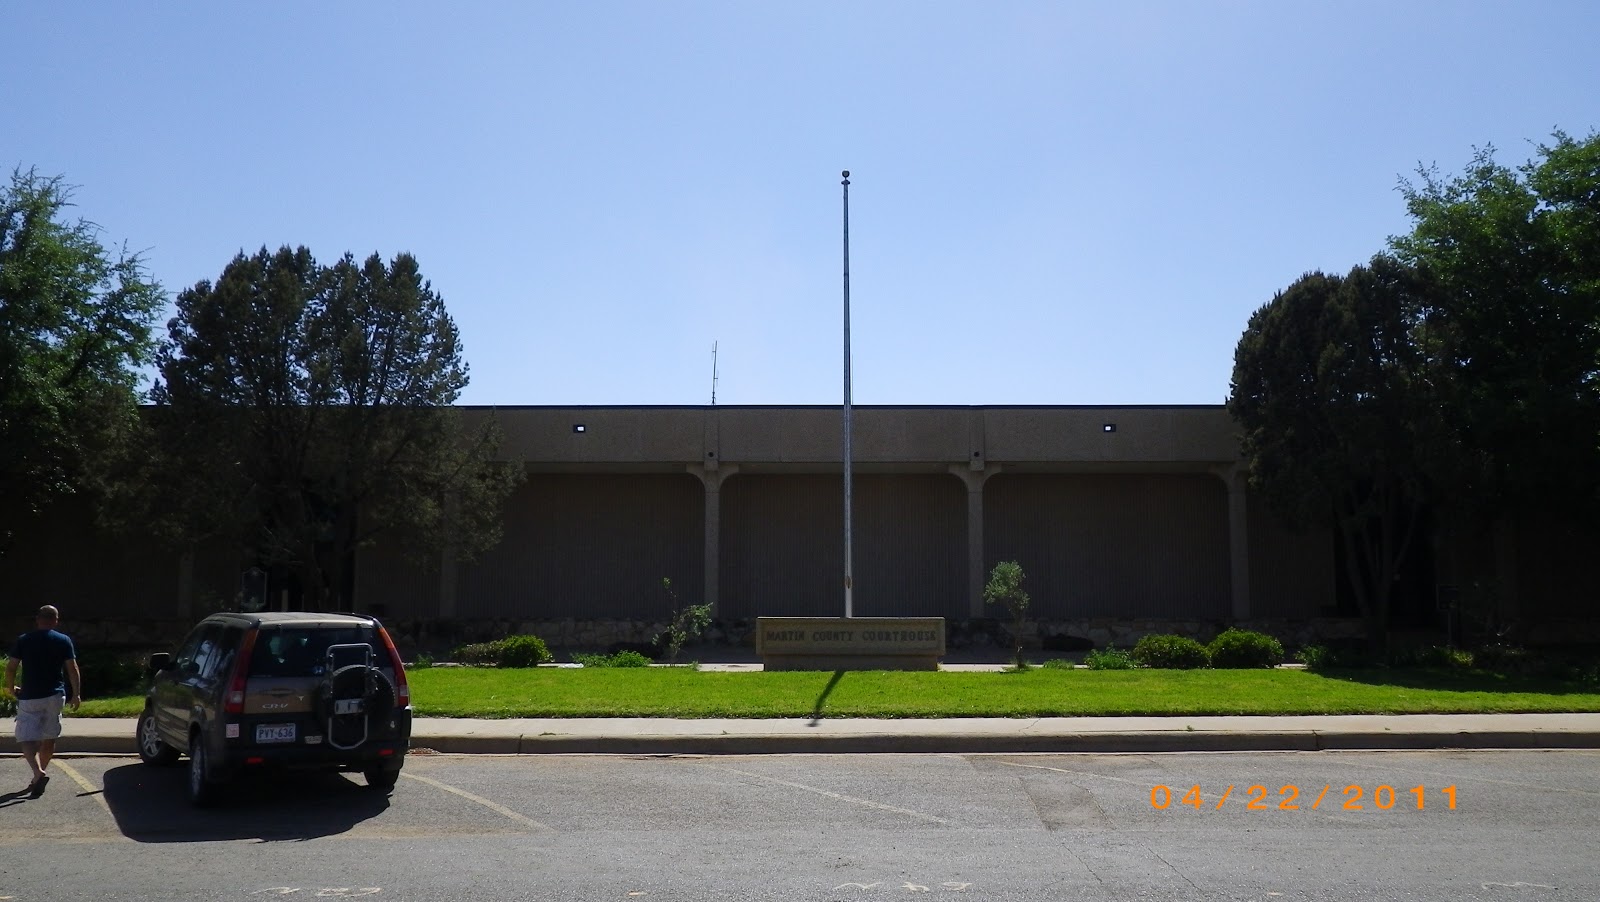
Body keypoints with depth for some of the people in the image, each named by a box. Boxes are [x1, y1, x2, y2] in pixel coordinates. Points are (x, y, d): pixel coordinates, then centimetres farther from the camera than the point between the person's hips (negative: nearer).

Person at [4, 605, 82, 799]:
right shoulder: (64, 641, 0)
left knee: (26, 737, -2)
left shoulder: (23, 640, 0)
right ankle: (39, 775, 23)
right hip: (55, 696, 2)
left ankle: (38, 772, -23)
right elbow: (72, 669, -3)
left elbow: (10, 668, -2)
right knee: (49, 738, 15)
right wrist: (76, 694, 5)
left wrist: (12, 689, 15)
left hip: (29, 697, -1)